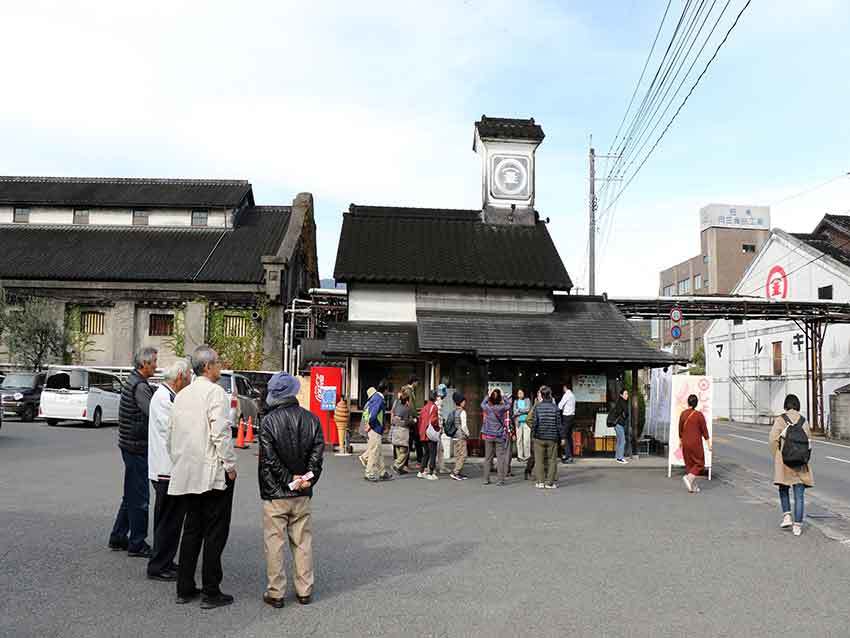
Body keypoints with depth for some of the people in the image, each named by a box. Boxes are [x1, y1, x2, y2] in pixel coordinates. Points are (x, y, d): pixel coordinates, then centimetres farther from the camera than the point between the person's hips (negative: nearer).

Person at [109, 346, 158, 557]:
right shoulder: (139, 386, -18)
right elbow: (154, 414, -29)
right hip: (137, 447, -10)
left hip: (130, 445, 10)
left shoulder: (132, 381, 14)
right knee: (139, 498, -1)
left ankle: (118, 537, 28)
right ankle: (137, 544, 8)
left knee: (131, 495, 19)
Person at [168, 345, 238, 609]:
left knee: (191, 530, 15)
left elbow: (172, 436, 17)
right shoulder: (215, 392, -12)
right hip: (213, 474, -8)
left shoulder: (181, 395, 13)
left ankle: (185, 589, 20)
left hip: (187, 475, 8)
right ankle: (211, 592, 5)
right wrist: (230, 465, -11)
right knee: (215, 533, 1)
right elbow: (220, 433, -19)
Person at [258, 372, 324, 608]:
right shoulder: (311, 419, 0)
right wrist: (306, 479, -6)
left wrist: (289, 479, -9)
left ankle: (275, 593, 12)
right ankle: (304, 591, 19)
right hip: (302, 494, 4)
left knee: (274, 543, 6)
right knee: (303, 542, 12)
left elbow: (268, 459, -15)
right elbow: (317, 454, -4)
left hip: (275, 494, -3)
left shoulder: (269, 421, -11)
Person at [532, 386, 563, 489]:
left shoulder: (537, 408, -5)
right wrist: (561, 436, 4)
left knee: (539, 460, 8)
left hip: (539, 438, 1)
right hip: (552, 438, 0)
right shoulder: (555, 408, -5)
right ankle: (550, 482, 7)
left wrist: (533, 434, 7)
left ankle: (540, 482, 10)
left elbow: (534, 422, -6)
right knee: (552, 460, 7)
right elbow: (559, 424, -4)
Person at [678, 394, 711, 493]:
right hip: (696, 443, -4)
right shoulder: (699, 414, -12)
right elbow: (704, 430, -8)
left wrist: (680, 440, 21)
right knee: (699, 463, 8)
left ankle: (693, 486, 15)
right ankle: (689, 477, -15)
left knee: (689, 463, 13)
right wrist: (709, 443, 0)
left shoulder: (683, 414, -2)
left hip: (685, 443, 4)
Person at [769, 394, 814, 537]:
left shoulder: (780, 419, -6)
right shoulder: (804, 421, 3)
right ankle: (798, 526, 6)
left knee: (784, 489, 19)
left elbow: (773, 440, -12)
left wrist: (776, 457, 2)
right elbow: (809, 442, 4)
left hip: (784, 461, -2)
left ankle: (787, 516, 5)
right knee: (799, 494, 6)